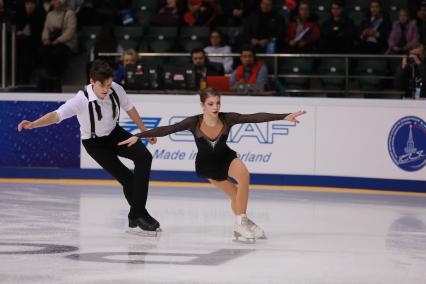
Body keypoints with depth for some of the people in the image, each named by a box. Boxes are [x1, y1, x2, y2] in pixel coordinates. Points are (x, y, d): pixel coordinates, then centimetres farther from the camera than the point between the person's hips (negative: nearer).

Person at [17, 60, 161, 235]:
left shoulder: (116, 90, -21)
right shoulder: (82, 100, -33)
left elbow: (129, 109, -3)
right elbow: (57, 115, -42)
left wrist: (145, 132, 6)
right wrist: (33, 124, -58)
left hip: (114, 133, 4)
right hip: (94, 143, -4)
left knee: (144, 157, -16)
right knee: (127, 178, -12)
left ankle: (137, 214, -6)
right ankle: (138, 216, 12)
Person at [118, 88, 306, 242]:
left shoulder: (227, 118, -25)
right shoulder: (194, 123, -27)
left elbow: (256, 117, -31)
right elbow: (166, 130, -28)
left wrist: (284, 116, -38)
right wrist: (139, 136, -32)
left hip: (226, 157, 1)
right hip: (206, 165, -1)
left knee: (244, 174, -25)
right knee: (235, 193, -6)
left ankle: (241, 224, -14)